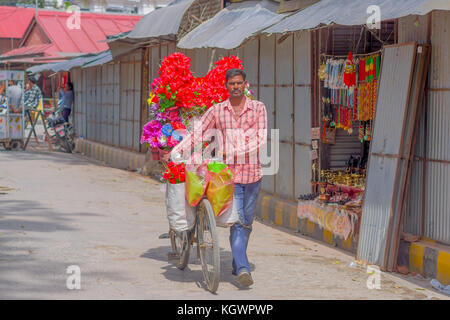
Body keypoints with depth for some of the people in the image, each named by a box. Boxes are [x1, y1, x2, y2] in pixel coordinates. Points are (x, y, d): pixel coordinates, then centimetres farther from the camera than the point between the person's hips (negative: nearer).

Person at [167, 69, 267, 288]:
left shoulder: (258, 108, 4)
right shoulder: (216, 110, 4)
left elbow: (261, 139, -4)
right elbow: (197, 134, 3)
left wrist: (234, 153, -15)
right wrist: (174, 153, -8)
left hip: (252, 171, 2)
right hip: (229, 173, -1)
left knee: (247, 222, 11)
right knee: (237, 221, -10)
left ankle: (237, 263, 28)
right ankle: (243, 269, -14)